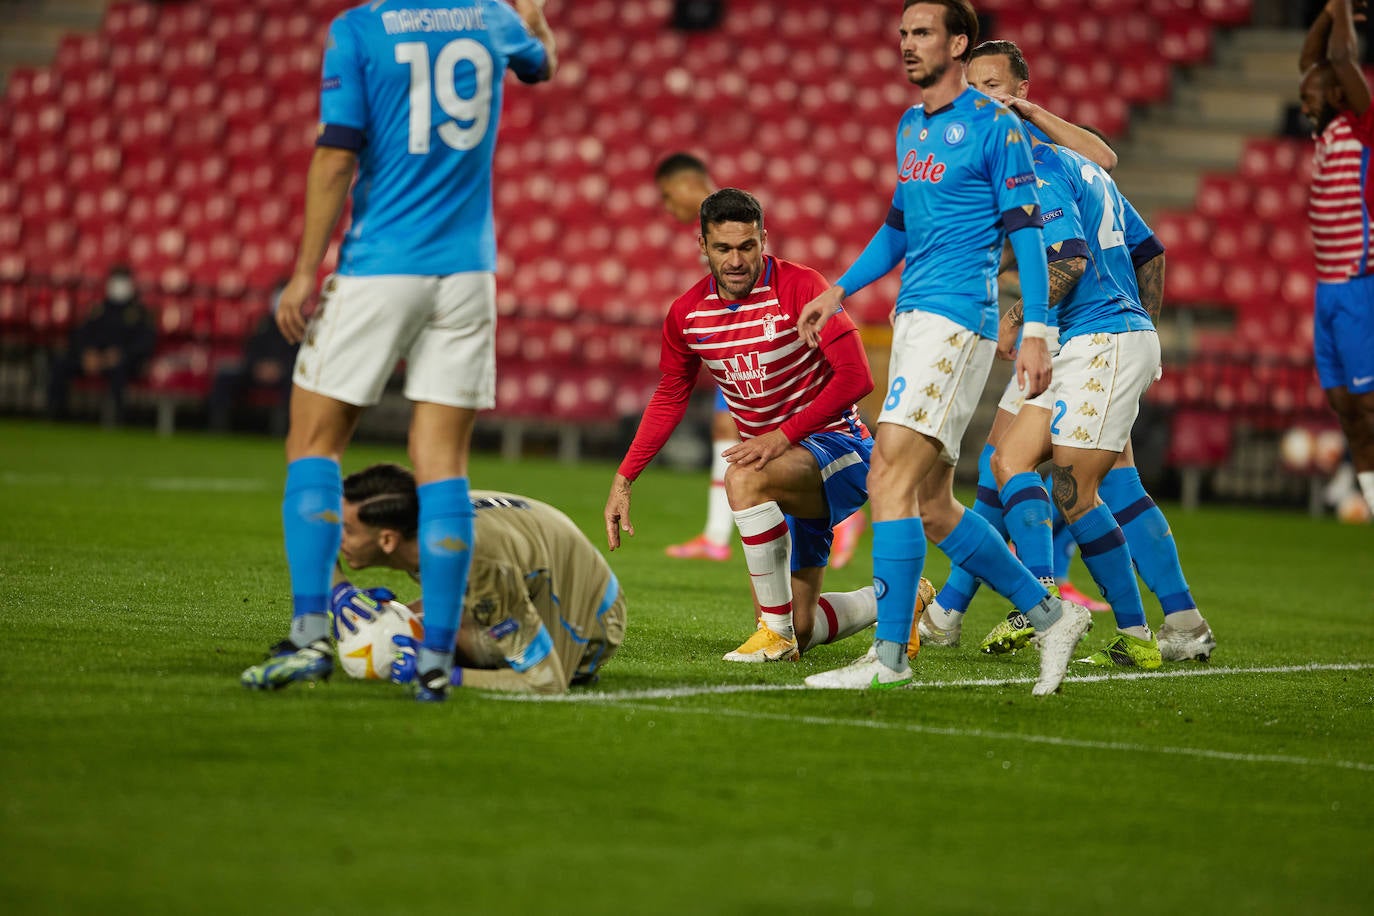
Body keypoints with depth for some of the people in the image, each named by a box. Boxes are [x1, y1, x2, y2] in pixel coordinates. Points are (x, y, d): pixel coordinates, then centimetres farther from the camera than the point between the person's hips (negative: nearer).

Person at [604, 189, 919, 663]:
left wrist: (782, 436, -31)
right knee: (799, 632, 7)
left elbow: (856, 377, -25)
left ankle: (776, 630, -25)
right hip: (781, 469, 7)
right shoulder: (687, 313, -1)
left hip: (834, 444, -7)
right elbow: (669, 398, 15)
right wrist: (623, 478, 7)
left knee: (743, 480, -38)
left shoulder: (799, 287, -18)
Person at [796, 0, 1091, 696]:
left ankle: (889, 655, -17)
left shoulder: (994, 126, -6)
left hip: (957, 318, -9)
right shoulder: (910, 128, 18)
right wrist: (842, 290, 20)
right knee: (932, 506, 8)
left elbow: (1025, 232, -8)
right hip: (913, 319, 9)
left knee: (889, 477, -17)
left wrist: (1035, 332, -14)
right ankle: (1050, 613, 21)